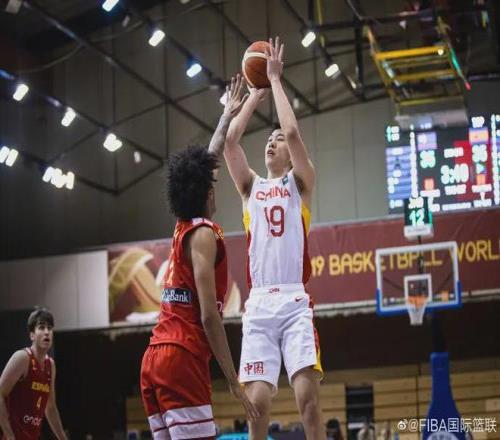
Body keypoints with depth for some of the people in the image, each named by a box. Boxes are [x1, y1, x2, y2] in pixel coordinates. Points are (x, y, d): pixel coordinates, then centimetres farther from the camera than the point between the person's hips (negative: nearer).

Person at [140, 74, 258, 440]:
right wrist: (234, 381, -13)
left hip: (155, 358, 9)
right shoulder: (203, 234, -6)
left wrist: (228, 115, 45)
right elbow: (208, 316, -14)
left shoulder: (183, 228, 18)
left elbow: (205, 164, 34)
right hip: (182, 359, -9)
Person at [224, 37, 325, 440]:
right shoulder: (251, 185, 20)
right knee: (257, 400, -5)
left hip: (295, 301, -3)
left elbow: (293, 131, -4)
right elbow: (230, 141, 6)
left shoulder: (300, 183, 11)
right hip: (258, 304, 3)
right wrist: (256, 92, 13)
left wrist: (276, 80, 5)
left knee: (307, 394, -14)